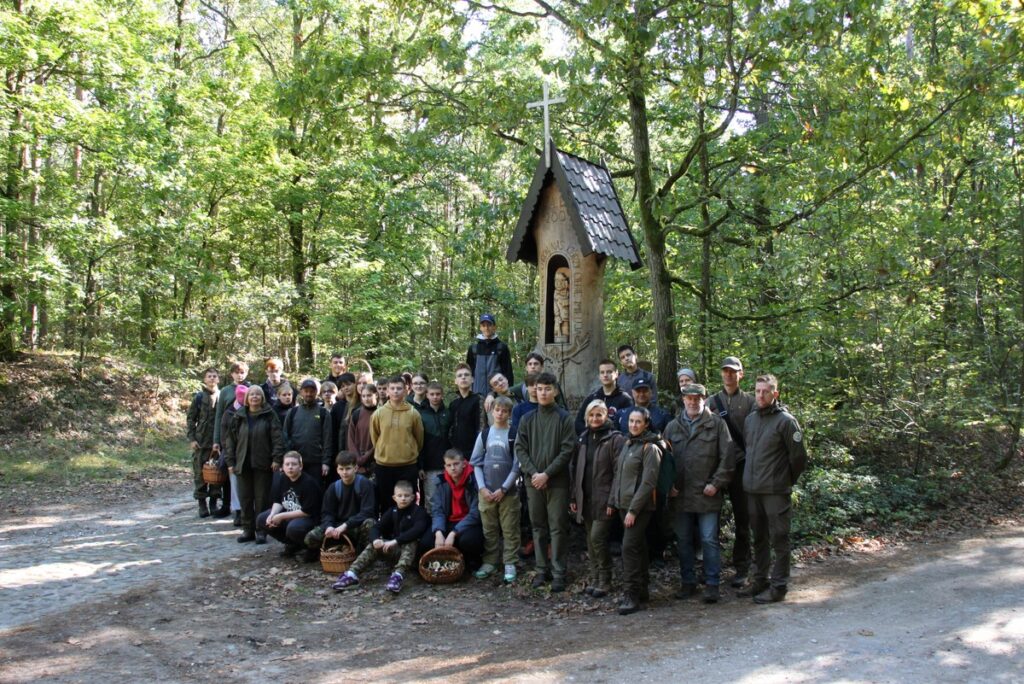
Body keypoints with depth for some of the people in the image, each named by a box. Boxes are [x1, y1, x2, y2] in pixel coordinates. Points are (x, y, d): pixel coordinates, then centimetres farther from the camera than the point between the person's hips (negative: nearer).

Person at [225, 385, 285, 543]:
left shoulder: (269, 415, -2)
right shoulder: (239, 416, 9)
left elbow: (277, 437, -7)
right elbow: (231, 439, 10)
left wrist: (276, 458, -14)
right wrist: (231, 461, 4)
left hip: (263, 464, -3)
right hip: (243, 463, 3)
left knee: (262, 498, 2)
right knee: (245, 498, 7)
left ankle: (262, 530, 10)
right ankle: (248, 529, 16)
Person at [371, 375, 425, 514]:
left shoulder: (413, 413, -3)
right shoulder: (378, 413, -1)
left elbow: (419, 438, 7)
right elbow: (374, 437, 11)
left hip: (408, 465, -1)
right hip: (383, 465, 1)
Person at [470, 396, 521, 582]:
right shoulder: (484, 434, 5)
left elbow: (517, 466, -6)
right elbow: (476, 463, 4)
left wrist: (503, 488, -10)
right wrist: (482, 488, -6)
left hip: (508, 491, -2)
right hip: (486, 491, 2)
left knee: (510, 530, 3)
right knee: (489, 530, 10)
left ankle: (510, 564, 11)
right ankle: (489, 562, 19)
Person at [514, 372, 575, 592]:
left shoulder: (564, 418, -1)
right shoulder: (527, 419, 9)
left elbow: (567, 450, -8)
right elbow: (520, 449, 5)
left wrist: (547, 474, -14)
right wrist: (532, 473, -10)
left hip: (557, 481, -3)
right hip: (533, 481, 3)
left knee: (558, 527, -1)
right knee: (538, 527, 9)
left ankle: (558, 572, 4)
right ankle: (542, 570, 18)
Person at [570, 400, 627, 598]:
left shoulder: (615, 439, -7)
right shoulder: (583, 439, 12)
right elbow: (574, 468, 14)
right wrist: (573, 496, 10)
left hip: (604, 498, -6)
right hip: (586, 498, 6)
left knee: (597, 537, -11)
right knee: (591, 539, 11)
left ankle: (605, 580, 3)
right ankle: (595, 578, 21)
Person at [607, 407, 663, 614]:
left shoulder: (650, 448, -11)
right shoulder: (627, 444, 13)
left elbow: (648, 482, -17)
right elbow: (618, 475, 19)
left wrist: (633, 509, -19)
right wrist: (612, 502, 14)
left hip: (639, 507, -8)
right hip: (624, 505, 8)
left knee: (630, 547, -12)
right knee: (638, 548, 14)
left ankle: (631, 595, -6)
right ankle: (642, 591, 22)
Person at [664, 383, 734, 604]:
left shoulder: (717, 424, 0)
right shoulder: (673, 426, 9)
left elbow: (727, 458, -3)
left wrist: (716, 484, -8)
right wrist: (668, 485, 1)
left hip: (707, 495, -3)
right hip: (679, 495, 3)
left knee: (709, 540, 0)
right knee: (683, 541, 11)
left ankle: (712, 584, 11)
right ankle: (687, 582, 23)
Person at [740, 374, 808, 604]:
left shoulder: (785, 420, -10)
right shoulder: (750, 419, 9)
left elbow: (798, 456, -7)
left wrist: (787, 481, 2)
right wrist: (750, 477, 15)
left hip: (775, 491, -6)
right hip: (752, 489, 6)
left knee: (778, 539, 1)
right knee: (759, 537, 16)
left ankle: (778, 586, 9)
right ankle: (760, 580, 27)